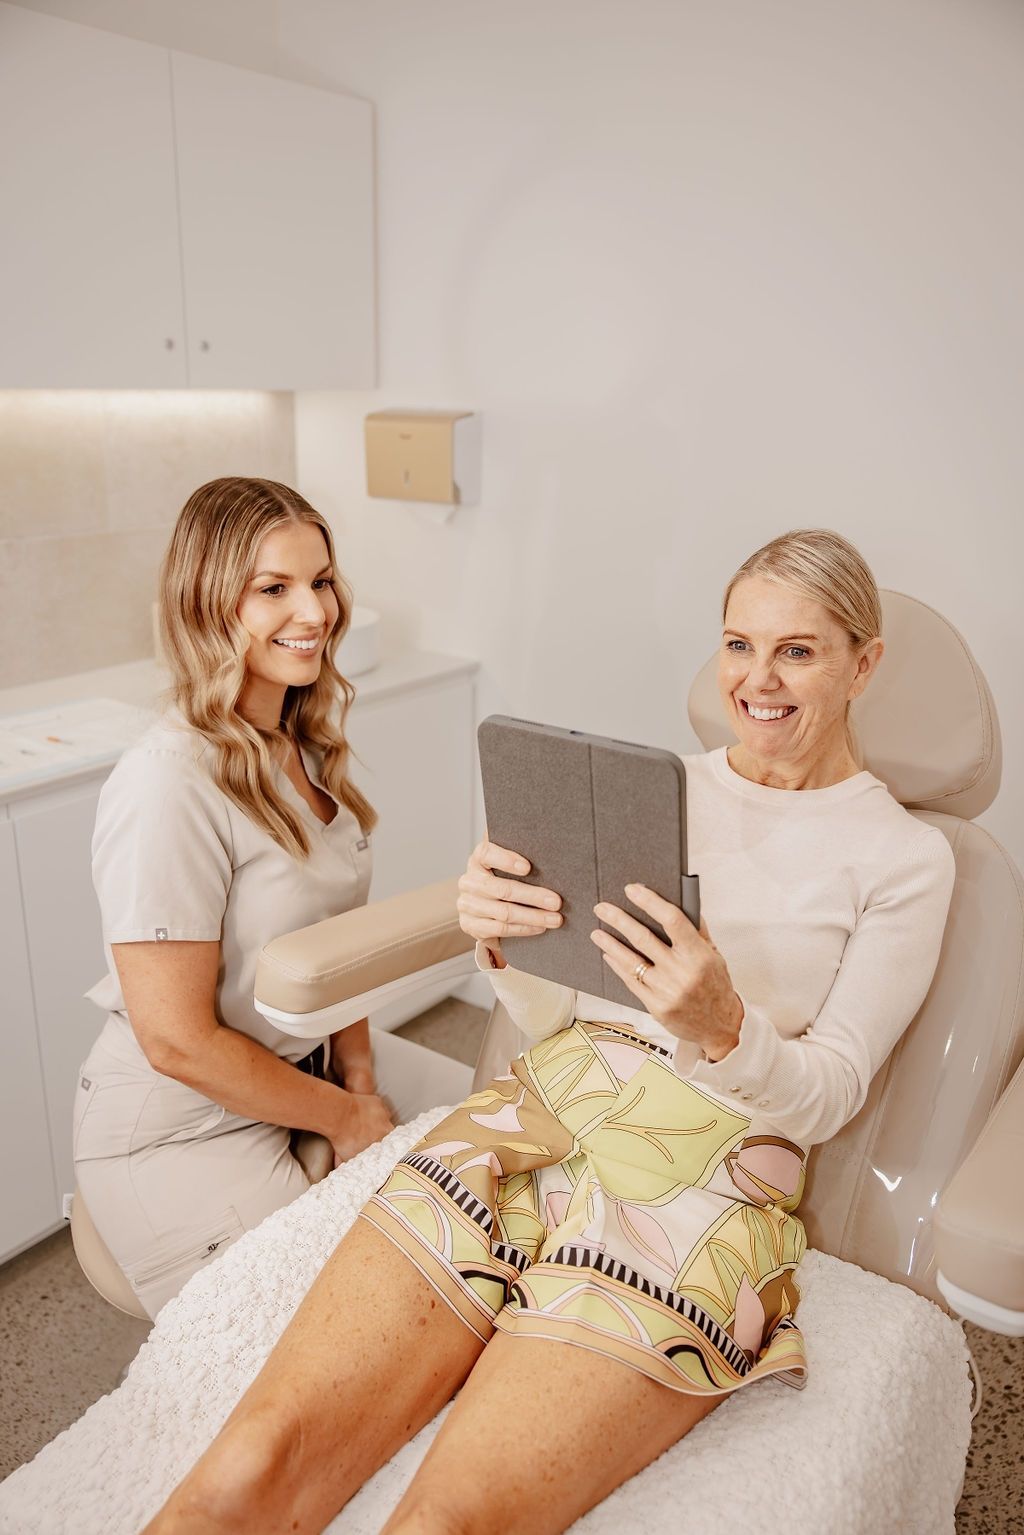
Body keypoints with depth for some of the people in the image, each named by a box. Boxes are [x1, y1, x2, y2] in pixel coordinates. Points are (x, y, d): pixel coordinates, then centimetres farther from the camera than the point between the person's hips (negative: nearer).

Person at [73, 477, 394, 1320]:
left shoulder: (304, 745, 1)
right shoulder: (169, 784, -26)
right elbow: (178, 1042, -23)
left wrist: (361, 1081, -3)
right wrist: (343, 1117, -11)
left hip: (296, 1078, 7)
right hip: (181, 1132, -7)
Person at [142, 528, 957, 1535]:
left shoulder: (906, 856, 6)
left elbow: (826, 1098, -1)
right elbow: (556, 1014, 13)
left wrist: (723, 1025, -22)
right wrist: (503, 946, -10)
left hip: (709, 1176, -2)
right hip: (538, 1112, 3)